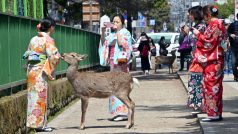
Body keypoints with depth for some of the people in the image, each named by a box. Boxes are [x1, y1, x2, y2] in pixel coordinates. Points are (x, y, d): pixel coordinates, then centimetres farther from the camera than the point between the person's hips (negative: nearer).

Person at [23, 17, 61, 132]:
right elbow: (54, 56, -21)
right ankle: (39, 124, 4)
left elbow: (27, 55, 14)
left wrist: (28, 69, 17)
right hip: (40, 72, -7)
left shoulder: (34, 39, 11)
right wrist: (49, 71, -13)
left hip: (31, 71, 7)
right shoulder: (48, 40, -10)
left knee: (32, 97, 12)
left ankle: (32, 122, 17)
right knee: (40, 98, 0)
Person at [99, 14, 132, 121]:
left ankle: (123, 112, -13)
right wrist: (103, 31, 0)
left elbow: (122, 44, -17)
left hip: (121, 62, -7)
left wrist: (117, 31, -21)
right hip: (113, 62, 7)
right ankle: (117, 112, 9)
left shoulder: (125, 33, -1)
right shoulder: (112, 34, 19)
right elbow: (104, 43, 11)